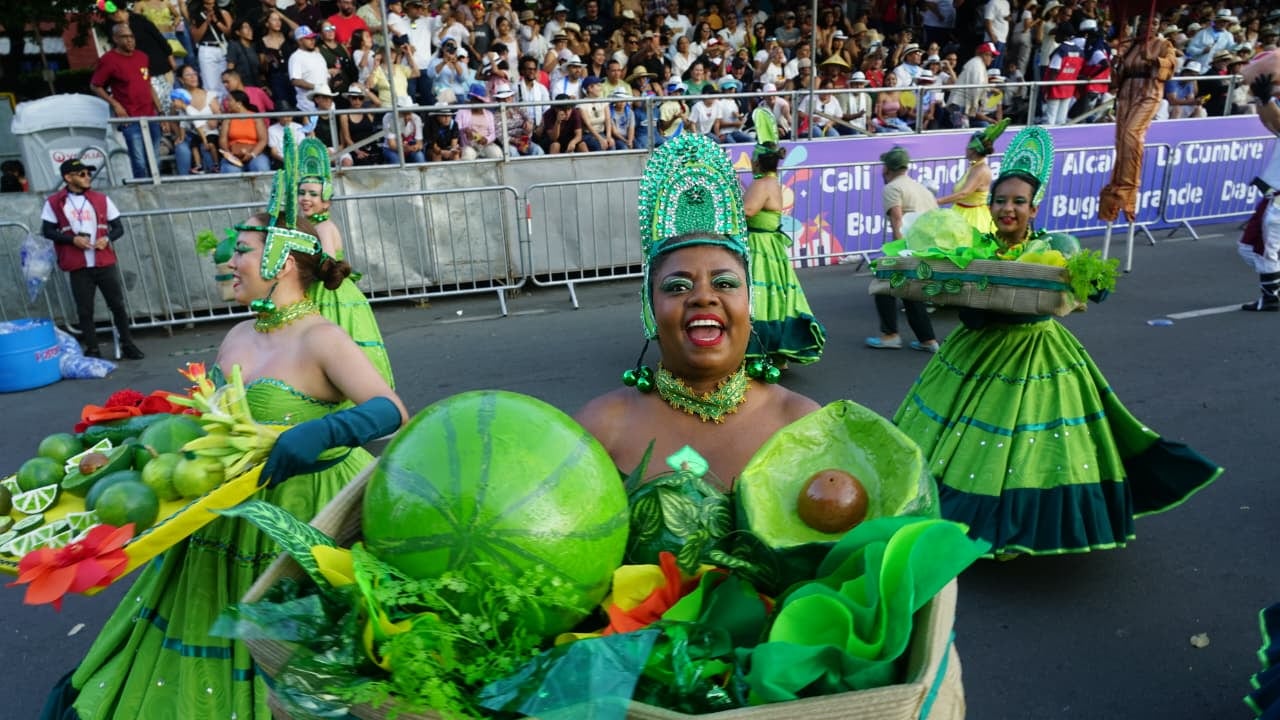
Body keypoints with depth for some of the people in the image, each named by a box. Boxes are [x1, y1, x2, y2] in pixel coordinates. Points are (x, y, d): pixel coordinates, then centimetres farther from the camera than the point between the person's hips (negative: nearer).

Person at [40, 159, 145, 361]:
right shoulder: (54, 202, 2)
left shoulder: (101, 199, 8)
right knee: (84, 310, 2)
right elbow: (47, 230, 2)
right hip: (78, 267, -2)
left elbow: (118, 227, 9)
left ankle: (127, 345, 13)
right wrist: (72, 239, -14)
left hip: (105, 263, 2)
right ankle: (92, 350, 10)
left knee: (117, 305, 4)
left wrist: (107, 238, -11)